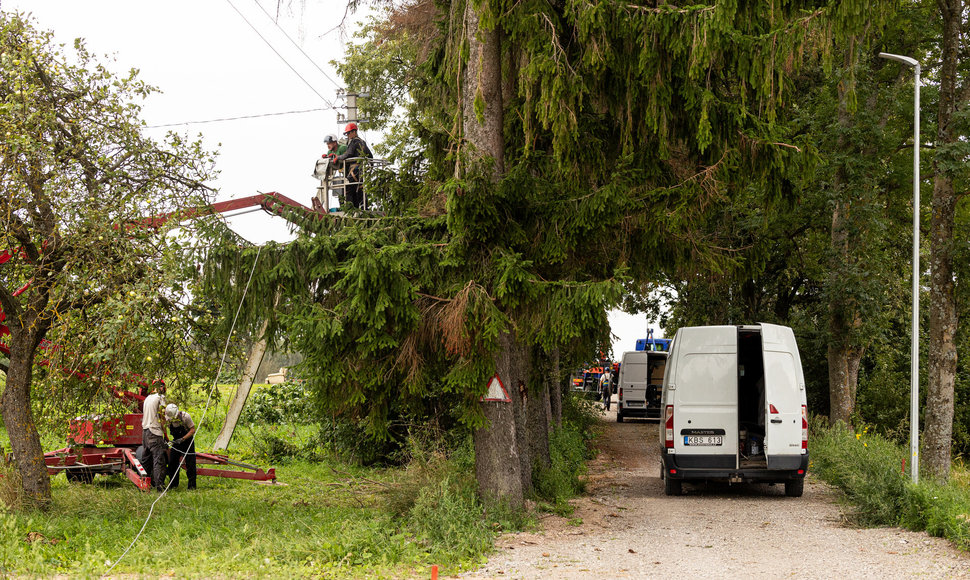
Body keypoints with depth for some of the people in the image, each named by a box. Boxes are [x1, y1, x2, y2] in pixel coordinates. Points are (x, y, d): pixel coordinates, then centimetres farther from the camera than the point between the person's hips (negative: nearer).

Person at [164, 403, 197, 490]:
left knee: (190, 464, -6)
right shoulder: (168, 419, -14)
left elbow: (192, 430, -19)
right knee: (172, 463, 1)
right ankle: (173, 484, 15)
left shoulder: (185, 416, -24)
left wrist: (182, 439, -28)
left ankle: (192, 485, 2)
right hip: (176, 441, 4)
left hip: (187, 441, -4)